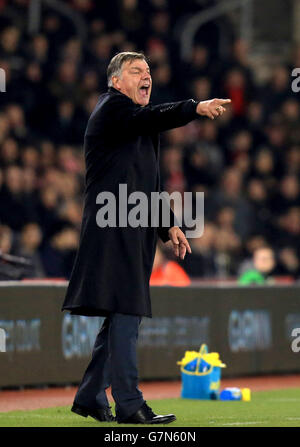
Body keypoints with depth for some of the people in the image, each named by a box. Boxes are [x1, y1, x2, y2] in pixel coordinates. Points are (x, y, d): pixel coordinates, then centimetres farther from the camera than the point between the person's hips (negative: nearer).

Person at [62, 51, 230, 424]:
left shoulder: (138, 126, 25)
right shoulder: (111, 107, -5)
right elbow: (150, 118, -26)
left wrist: (169, 225, 20)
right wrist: (196, 108, -36)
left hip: (134, 232, 10)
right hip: (114, 228, -10)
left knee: (122, 316, 11)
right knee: (125, 313, -13)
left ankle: (89, 397, 19)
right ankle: (129, 404, -14)